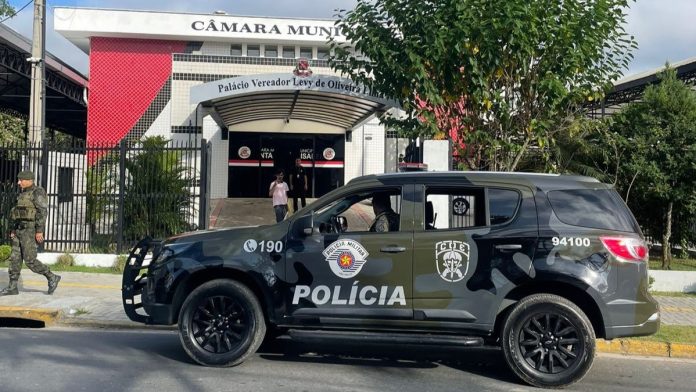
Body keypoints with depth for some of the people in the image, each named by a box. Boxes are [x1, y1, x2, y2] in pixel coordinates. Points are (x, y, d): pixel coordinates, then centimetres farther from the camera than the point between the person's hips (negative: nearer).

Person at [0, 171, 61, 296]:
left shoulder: (37, 193, -12)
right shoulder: (23, 194, 17)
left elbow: (42, 213, -18)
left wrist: (39, 231, -23)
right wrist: (14, 229, 16)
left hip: (31, 230, -9)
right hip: (21, 231, 9)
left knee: (30, 260, -10)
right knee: (15, 258, 5)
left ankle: (52, 277, 2)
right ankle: (12, 287, 8)